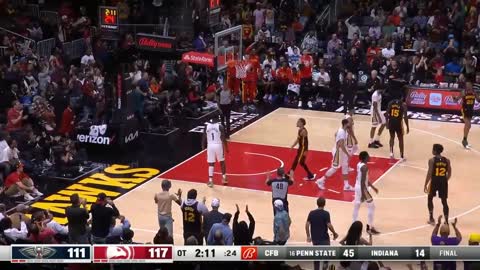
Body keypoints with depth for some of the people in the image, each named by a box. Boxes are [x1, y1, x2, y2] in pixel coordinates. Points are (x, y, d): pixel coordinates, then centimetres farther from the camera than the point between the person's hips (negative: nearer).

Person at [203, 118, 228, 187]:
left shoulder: (206, 126, -1)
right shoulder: (220, 126, -9)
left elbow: (204, 137, 4)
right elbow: (223, 138, -8)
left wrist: (204, 147, 18)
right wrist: (226, 148, 2)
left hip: (210, 146, 1)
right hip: (218, 145, -1)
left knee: (211, 164, 5)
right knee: (222, 162, 18)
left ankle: (210, 180, -3)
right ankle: (224, 178, 25)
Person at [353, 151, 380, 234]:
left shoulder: (359, 164, 7)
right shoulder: (365, 167, -22)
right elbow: (362, 182, -25)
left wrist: (372, 187, 25)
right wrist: (363, 194, -25)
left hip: (357, 187, 9)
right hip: (362, 188, -9)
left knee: (356, 206, 13)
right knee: (371, 207, 3)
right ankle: (370, 227, 6)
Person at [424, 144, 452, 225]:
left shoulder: (432, 160, -11)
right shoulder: (447, 160, 2)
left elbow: (429, 174, -13)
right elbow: (449, 174, 5)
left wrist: (425, 185, -6)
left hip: (434, 181, -3)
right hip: (443, 182, 3)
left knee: (430, 198, 20)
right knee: (444, 201, 7)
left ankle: (431, 218, 19)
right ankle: (446, 221, 3)